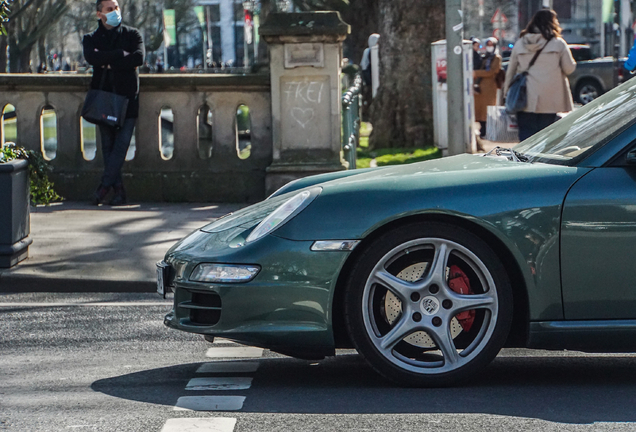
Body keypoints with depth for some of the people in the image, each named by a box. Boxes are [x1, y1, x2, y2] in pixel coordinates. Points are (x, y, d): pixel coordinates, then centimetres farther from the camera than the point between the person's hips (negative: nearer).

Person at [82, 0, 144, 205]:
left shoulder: (132, 35, 9)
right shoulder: (91, 39, 11)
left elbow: (139, 58, -9)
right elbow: (91, 57, -11)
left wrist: (109, 63, -9)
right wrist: (120, 54, -12)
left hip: (127, 96, -2)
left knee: (122, 143, -13)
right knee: (108, 146, -1)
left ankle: (105, 186, -11)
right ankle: (118, 189, 1)